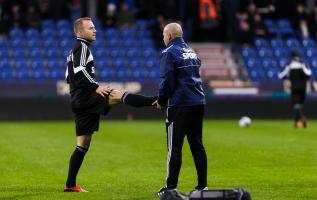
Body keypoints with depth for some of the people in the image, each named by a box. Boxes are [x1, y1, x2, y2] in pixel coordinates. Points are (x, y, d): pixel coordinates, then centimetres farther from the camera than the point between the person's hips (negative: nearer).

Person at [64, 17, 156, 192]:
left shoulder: (74, 50, 25)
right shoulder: (82, 47, -6)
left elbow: (69, 77, 29)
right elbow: (79, 70, -23)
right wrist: (96, 87, -25)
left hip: (79, 102, 10)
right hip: (86, 97, -10)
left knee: (83, 145, 9)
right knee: (119, 95, -22)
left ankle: (70, 185, 9)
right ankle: (155, 100, -40)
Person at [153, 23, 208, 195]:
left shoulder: (169, 53, -7)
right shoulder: (191, 52, 18)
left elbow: (167, 80, -13)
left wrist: (161, 101, 2)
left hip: (179, 105, -7)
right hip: (198, 103, 7)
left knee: (174, 147, -4)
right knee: (197, 145, 10)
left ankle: (171, 187, -3)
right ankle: (202, 185, 10)